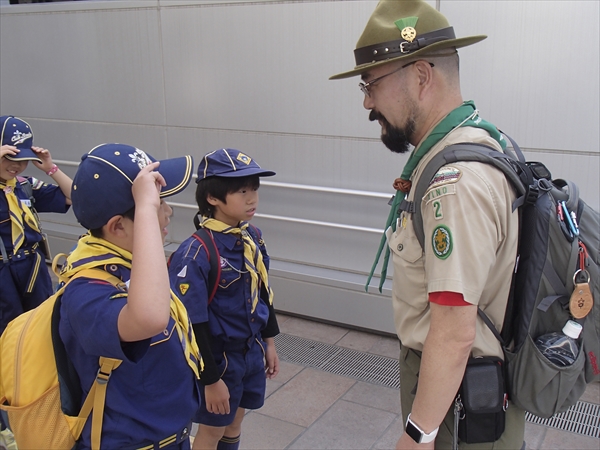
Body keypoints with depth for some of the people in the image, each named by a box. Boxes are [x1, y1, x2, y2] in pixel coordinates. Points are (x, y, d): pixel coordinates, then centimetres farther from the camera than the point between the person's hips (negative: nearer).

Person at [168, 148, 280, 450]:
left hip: (252, 352, 6)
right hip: (219, 357, -6)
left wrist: (269, 342, 14)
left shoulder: (253, 238, -3)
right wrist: (211, 379, -17)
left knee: (234, 423, 23)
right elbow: (193, 323, -22)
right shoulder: (196, 253, -26)